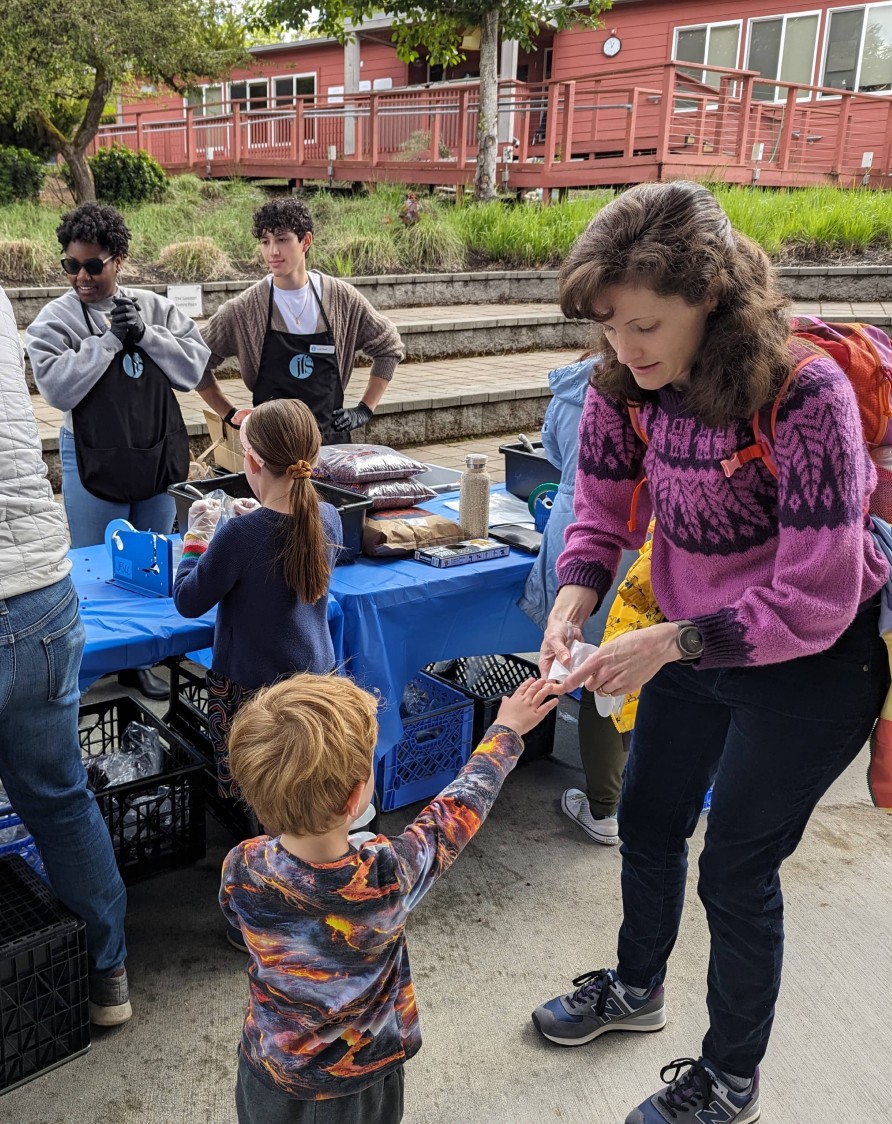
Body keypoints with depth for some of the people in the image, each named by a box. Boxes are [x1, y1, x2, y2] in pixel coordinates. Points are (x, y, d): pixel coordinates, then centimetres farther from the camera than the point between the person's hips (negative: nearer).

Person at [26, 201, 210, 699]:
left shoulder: (155, 307, 3)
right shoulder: (55, 319, -5)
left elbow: (194, 368, -2)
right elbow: (59, 388, -18)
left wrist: (145, 334, -14)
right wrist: (110, 337, -17)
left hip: (158, 456, 4)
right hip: (95, 461, -3)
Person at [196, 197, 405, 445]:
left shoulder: (342, 299, -3)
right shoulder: (244, 309, -6)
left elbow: (390, 346, 9)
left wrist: (364, 409, 4)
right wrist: (230, 415, -2)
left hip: (332, 437, 2)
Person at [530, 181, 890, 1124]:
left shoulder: (805, 398, -31)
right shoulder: (625, 384, -14)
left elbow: (814, 601, -29)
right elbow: (602, 514, -4)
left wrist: (670, 642, -36)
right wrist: (572, 604, -23)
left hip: (810, 664, -6)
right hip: (692, 642, 6)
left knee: (736, 870, 6)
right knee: (648, 823, 21)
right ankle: (635, 987, 51)